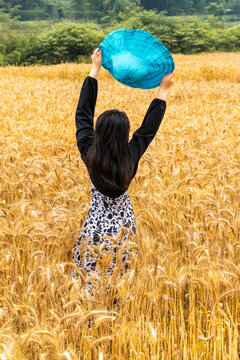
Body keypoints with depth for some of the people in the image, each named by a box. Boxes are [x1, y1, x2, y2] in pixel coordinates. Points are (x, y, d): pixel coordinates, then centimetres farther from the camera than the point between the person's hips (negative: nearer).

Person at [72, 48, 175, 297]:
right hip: (122, 227, 0)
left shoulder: (89, 154, -21)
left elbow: (83, 113, -12)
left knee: (90, 282, 13)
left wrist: (95, 69, -7)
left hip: (97, 226, 0)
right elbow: (149, 127, -9)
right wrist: (163, 90, -2)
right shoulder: (131, 157, -23)